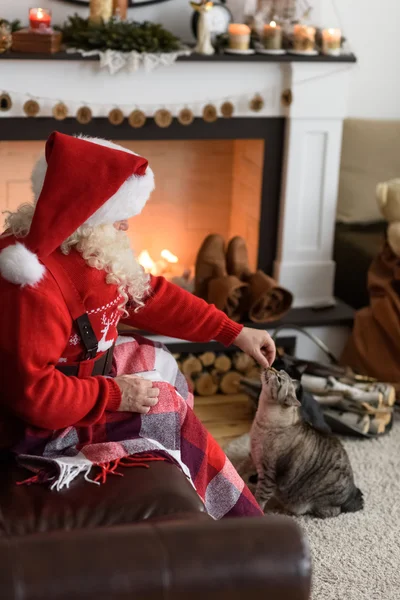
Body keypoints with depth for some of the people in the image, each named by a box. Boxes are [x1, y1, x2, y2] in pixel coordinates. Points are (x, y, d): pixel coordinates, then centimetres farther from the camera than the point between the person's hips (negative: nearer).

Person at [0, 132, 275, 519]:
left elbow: (152, 296, 6)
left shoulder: (90, 250, -3)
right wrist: (114, 396, -24)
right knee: (167, 410, -6)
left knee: (157, 364, 14)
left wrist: (235, 332, 5)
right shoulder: (31, 282, -33)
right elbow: (32, 391, -34)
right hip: (36, 417, -10)